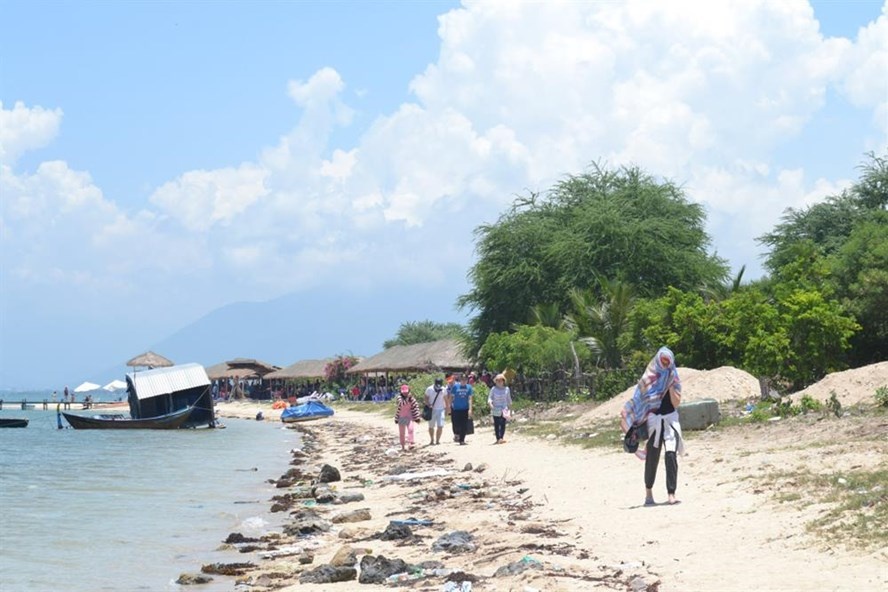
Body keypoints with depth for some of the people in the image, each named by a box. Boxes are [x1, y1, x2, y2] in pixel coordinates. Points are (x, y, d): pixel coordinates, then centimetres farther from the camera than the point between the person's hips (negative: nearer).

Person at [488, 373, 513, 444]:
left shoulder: (507, 389, 5)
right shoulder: (493, 389, 0)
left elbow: (509, 400, 14)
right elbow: (490, 398, -2)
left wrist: (510, 409, 16)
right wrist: (490, 403, -24)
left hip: (504, 409, 0)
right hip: (495, 410, 0)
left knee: (503, 424, -12)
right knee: (496, 424, 2)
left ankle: (502, 437, -19)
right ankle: (498, 439, 9)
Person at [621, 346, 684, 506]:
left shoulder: (674, 378, 7)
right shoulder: (650, 378, 1)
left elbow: (676, 403, -1)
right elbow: (640, 398, 0)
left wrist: (671, 386, -10)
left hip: (671, 420, 1)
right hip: (654, 420, -1)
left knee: (671, 455, -13)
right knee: (652, 457, 3)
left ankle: (671, 493, -14)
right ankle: (648, 492, 20)